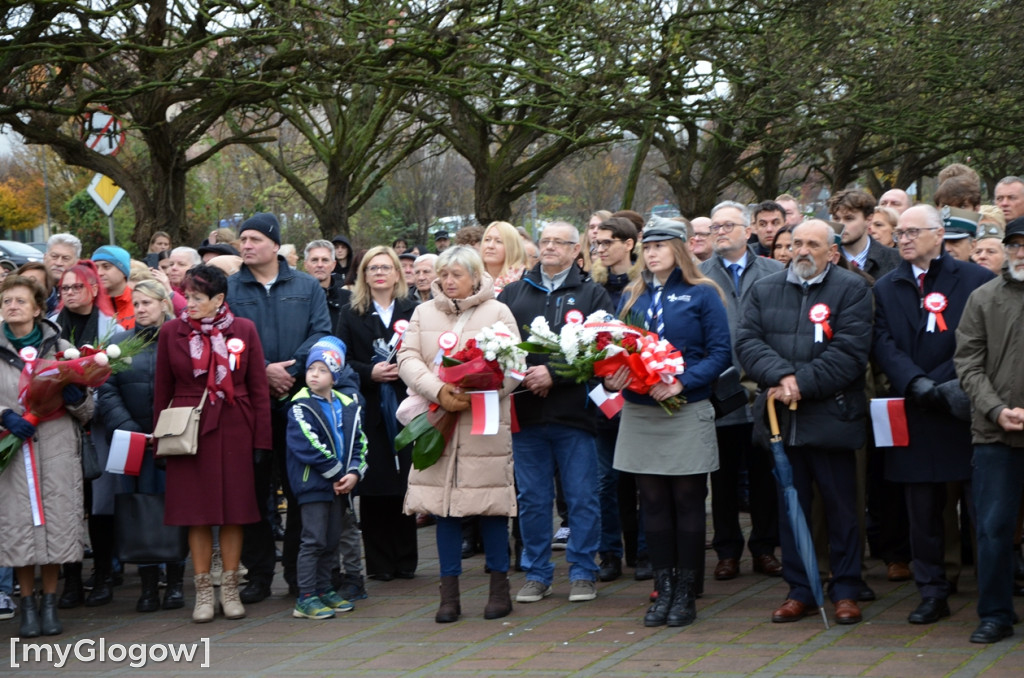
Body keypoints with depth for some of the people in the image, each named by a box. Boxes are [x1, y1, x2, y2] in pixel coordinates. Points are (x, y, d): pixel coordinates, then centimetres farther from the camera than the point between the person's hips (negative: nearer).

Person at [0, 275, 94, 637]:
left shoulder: (60, 347, 9)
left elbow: (86, 412, 11)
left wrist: (77, 399, -10)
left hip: (58, 448, 1)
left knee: (57, 523, -2)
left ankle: (50, 603, 11)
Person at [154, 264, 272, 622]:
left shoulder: (243, 330, 1)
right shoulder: (171, 332, 2)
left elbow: (258, 387, 2)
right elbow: (162, 390, 7)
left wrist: (261, 438, -3)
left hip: (234, 430, 0)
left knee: (235, 509, 4)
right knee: (196, 510, 2)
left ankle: (230, 588, 14)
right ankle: (203, 590, 11)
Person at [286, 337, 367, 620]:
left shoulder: (347, 406, 10)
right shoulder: (301, 406, -9)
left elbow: (358, 443, 9)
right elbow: (308, 446, -17)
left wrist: (354, 473, -7)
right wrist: (336, 473, -15)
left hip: (340, 485, 6)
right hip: (312, 484, -6)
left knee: (332, 541, 13)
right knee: (313, 541, -7)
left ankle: (324, 590, 23)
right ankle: (306, 598, -5)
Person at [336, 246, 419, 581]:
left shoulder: (413, 311, 8)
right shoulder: (351, 314, 10)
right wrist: (370, 373, -12)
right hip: (369, 411, 0)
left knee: (404, 484, 0)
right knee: (373, 487, -2)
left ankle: (405, 559, 9)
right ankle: (379, 562, 5)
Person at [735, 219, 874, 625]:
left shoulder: (852, 290, -1)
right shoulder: (765, 290, 12)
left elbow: (849, 352, -11)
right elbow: (747, 341, 1)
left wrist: (802, 384, -17)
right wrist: (780, 375, -16)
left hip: (830, 419, -3)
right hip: (780, 419, 4)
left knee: (841, 509, 4)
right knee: (790, 508, 9)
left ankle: (845, 591, 14)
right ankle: (799, 590, 18)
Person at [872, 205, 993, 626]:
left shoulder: (974, 279, 3)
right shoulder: (886, 289, 12)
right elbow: (883, 344, 0)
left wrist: (955, 385, -15)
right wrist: (918, 384, -16)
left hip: (965, 413, -3)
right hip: (915, 415, 3)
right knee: (922, 512, 6)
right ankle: (932, 594, 15)